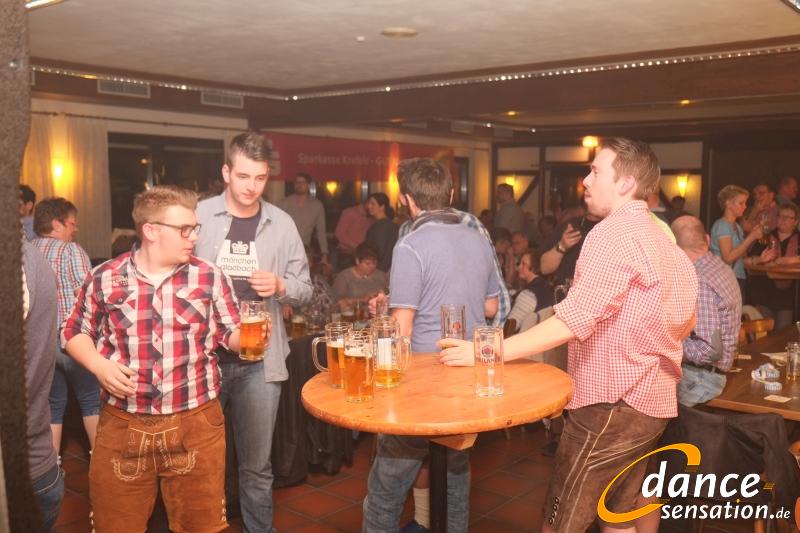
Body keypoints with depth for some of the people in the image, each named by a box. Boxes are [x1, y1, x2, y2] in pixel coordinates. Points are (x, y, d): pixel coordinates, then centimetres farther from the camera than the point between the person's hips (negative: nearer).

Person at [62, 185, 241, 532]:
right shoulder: (104, 279, -2)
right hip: (122, 425, 0)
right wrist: (98, 365, -9)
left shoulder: (210, 277, -2)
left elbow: (233, 335, 3)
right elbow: (74, 332, 9)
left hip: (196, 424, 0)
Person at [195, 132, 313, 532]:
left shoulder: (282, 224, 1)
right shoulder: (199, 215, -3)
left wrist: (280, 286, -16)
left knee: (256, 465, 12)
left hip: (260, 360, 1)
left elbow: (304, 289, 4)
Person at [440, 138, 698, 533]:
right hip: (650, 400, 10)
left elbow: (574, 320, -25)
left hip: (612, 402, -10)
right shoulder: (660, 237, 15)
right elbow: (685, 319, 22)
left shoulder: (614, 232, -16)